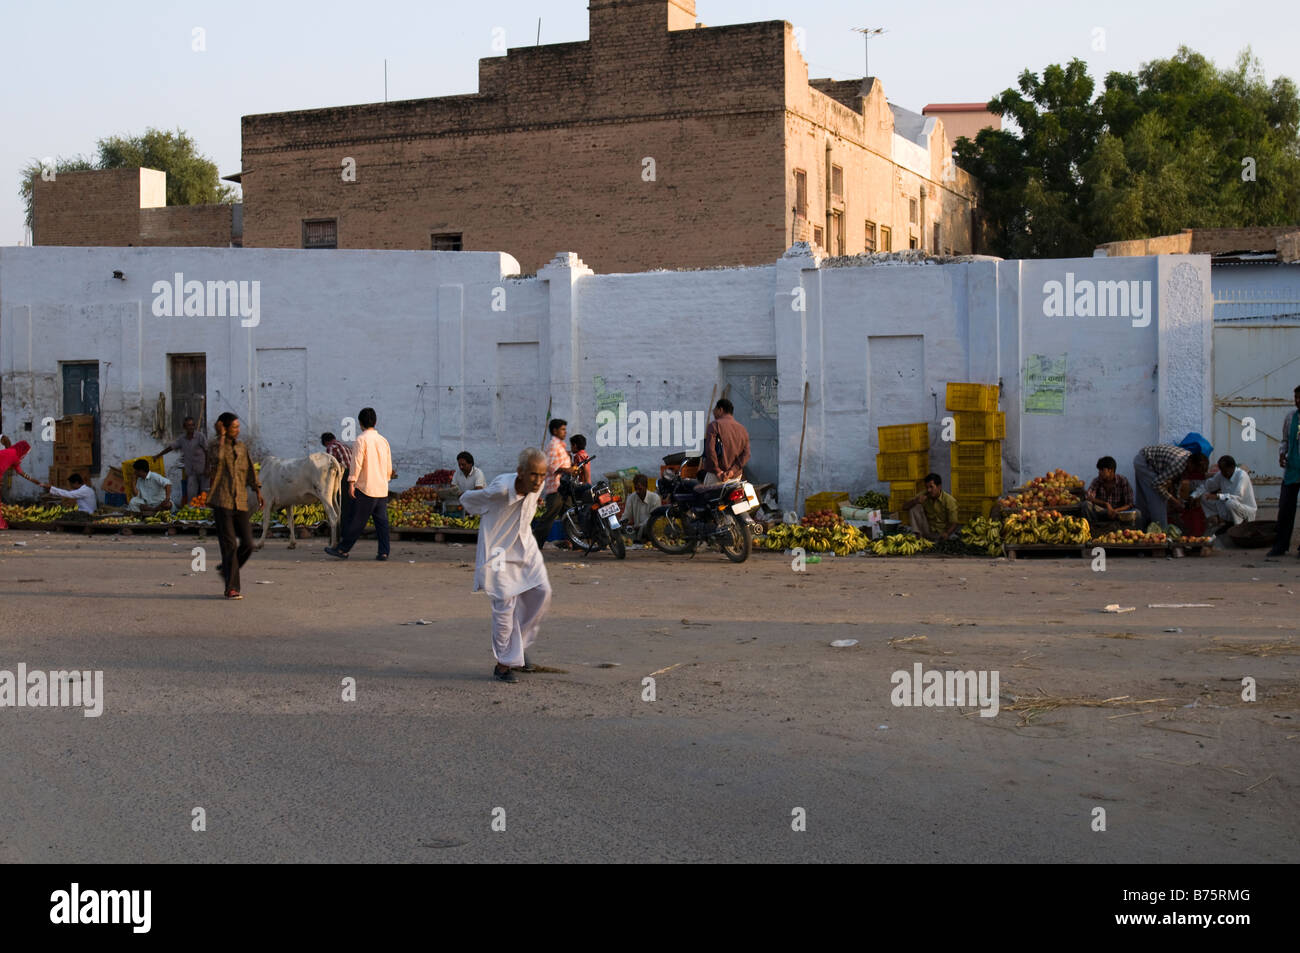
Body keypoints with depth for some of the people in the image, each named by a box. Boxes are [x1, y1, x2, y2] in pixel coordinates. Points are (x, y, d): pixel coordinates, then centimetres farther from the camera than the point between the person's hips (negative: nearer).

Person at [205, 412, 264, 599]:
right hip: (222, 502, -5)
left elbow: (251, 471, 21)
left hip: (240, 502, 5)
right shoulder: (216, 447, -1)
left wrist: (258, 493, 14)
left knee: (247, 544, 0)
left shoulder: (242, 448, 17)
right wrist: (221, 437, -15)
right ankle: (231, 588, -5)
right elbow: (217, 459, -23)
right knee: (229, 545, -9)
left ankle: (225, 569, 26)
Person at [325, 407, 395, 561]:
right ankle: (383, 553, 1)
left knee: (357, 521, -1)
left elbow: (357, 462, -14)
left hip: (366, 488, -6)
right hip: (382, 489, 6)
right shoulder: (384, 441, 11)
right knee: (381, 521, 5)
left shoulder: (362, 439, -7)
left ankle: (342, 549, 8)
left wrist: (351, 483, -14)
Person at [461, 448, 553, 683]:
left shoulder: (536, 486, -11)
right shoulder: (500, 489, -29)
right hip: (499, 549, -6)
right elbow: (466, 499, -11)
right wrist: (491, 514, 1)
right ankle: (503, 663, 2)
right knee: (505, 604, -9)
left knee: (541, 592, 1)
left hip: (524, 545, 7)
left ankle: (520, 648, 18)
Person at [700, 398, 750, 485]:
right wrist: (733, 470, -6)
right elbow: (746, 454, 4)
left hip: (716, 475, -6)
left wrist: (717, 471, -12)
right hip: (736, 476, 6)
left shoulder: (714, 425, -3)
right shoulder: (742, 429, 14)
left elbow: (710, 449, -15)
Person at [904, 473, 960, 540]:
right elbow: (905, 507, -4)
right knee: (914, 507, -11)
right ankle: (916, 534, -13)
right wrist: (916, 501, -25)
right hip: (928, 531, 4)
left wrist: (947, 533, -38)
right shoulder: (923, 495, -4)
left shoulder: (949, 500, -14)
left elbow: (953, 523, -16)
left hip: (942, 532, -4)